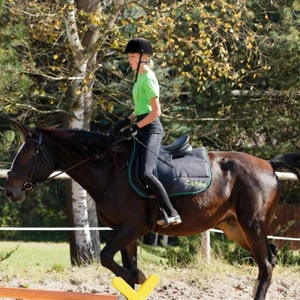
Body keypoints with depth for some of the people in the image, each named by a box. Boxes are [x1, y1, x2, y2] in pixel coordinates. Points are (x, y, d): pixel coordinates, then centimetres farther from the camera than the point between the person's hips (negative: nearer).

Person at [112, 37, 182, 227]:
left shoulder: (148, 79, -13)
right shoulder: (140, 77, 16)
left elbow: (156, 111, -18)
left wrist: (135, 127, -18)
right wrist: (127, 121, 10)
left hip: (151, 129, -11)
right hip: (143, 129, 11)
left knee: (146, 172, -24)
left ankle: (172, 214, -24)